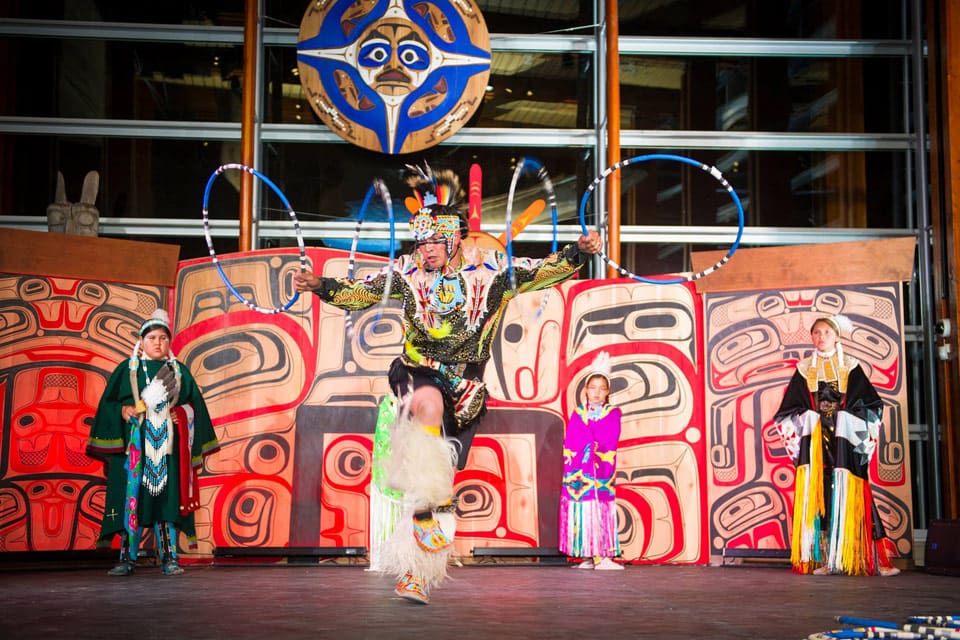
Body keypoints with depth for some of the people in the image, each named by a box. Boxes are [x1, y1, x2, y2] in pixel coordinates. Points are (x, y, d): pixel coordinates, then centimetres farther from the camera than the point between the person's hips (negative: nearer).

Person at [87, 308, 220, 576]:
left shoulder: (180, 372, 14)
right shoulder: (127, 370, 9)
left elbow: (195, 405, 14)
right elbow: (108, 404, 5)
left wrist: (183, 414, -5)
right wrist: (123, 410, -13)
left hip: (167, 446, 1)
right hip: (134, 443, -1)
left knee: (166, 499, -3)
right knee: (132, 498, -4)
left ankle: (168, 559, -1)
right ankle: (127, 558, 2)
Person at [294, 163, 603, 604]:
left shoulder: (489, 267, 1)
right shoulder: (407, 271, 3)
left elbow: (539, 272, 1)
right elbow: (359, 292, 4)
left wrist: (577, 253, -14)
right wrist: (321, 286, -12)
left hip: (465, 389, 0)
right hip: (417, 371, 0)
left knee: (441, 480, -1)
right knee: (429, 402, -38)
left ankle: (415, 574, 9)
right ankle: (430, 497, -27)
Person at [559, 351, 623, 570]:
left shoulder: (612, 414, 6)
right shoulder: (577, 414, 10)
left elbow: (609, 441, -6)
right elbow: (570, 443, 2)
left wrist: (588, 445, -7)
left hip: (602, 470, -1)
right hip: (579, 470, 1)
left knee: (600, 511, -5)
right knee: (583, 510, -2)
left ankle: (601, 556, -6)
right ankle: (589, 556, 2)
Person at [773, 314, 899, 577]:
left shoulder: (850, 367, 8)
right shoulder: (804, 370, 11)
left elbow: (872, 405, 4)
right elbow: (789, 410, 10)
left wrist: (847, 420, -6)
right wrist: (808, 420, -5)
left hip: (845, 442, -1)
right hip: (814, 442, 1)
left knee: (848, 496, -6)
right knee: (818, 494, -5)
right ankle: (822, 558, -5)